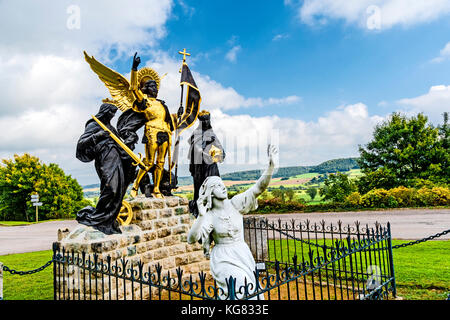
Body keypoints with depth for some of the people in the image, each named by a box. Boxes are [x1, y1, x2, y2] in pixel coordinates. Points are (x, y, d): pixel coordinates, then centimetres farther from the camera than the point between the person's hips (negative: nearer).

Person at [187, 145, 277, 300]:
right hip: (223, 259, -3)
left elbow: (259, 188, -17)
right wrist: (200, 216, -36)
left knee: (254, 291, 10)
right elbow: (191, 239, -23)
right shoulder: (209, 216, -10)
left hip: (243, 256, 3)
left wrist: (271, 165, -29)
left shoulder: (235, 203, -7)